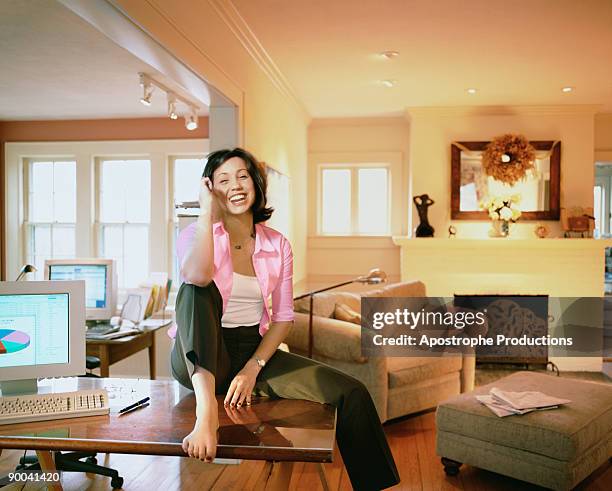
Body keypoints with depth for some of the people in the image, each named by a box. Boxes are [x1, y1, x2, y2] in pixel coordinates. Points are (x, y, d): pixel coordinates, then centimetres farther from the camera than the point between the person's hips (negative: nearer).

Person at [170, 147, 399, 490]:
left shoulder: (277, 245, 4)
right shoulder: (196, 234, -4)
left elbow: (283, 318, 4)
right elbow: (197, 276, -30)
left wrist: (253, 368, -11)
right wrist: (207, 210, -21)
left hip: (255, 351, 3)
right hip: (199, 358, -3)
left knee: (352, 394, -13)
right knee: (196, 291, -33)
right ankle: (206, 410, -43)